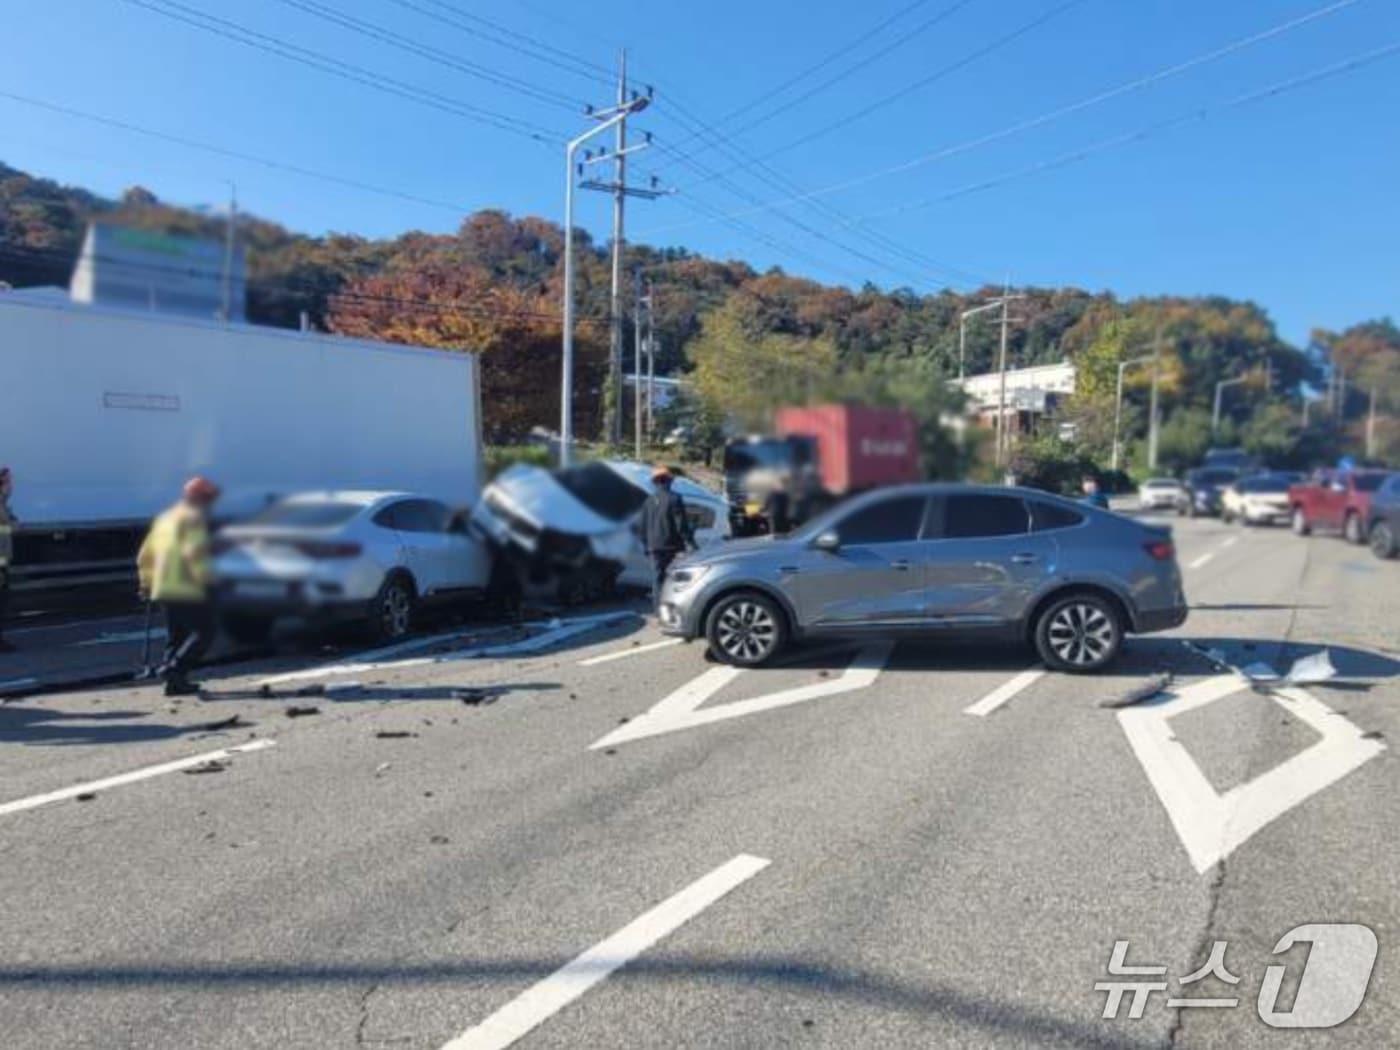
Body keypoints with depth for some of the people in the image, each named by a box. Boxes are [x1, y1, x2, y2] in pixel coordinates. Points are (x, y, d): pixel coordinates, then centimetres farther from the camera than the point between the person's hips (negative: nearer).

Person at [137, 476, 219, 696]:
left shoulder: (164, 518, 22)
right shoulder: (194, 518, -6)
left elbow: (145, 556, 25)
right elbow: (194, 552, -21)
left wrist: (147, 583, 32)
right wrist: (203, 577, -16)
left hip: (163, 589, 9)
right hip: (186, 589, -9)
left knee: (177, 636, 14)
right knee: (204, 632, -6)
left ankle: (175, 682, 11)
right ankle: (174, 668, -20)